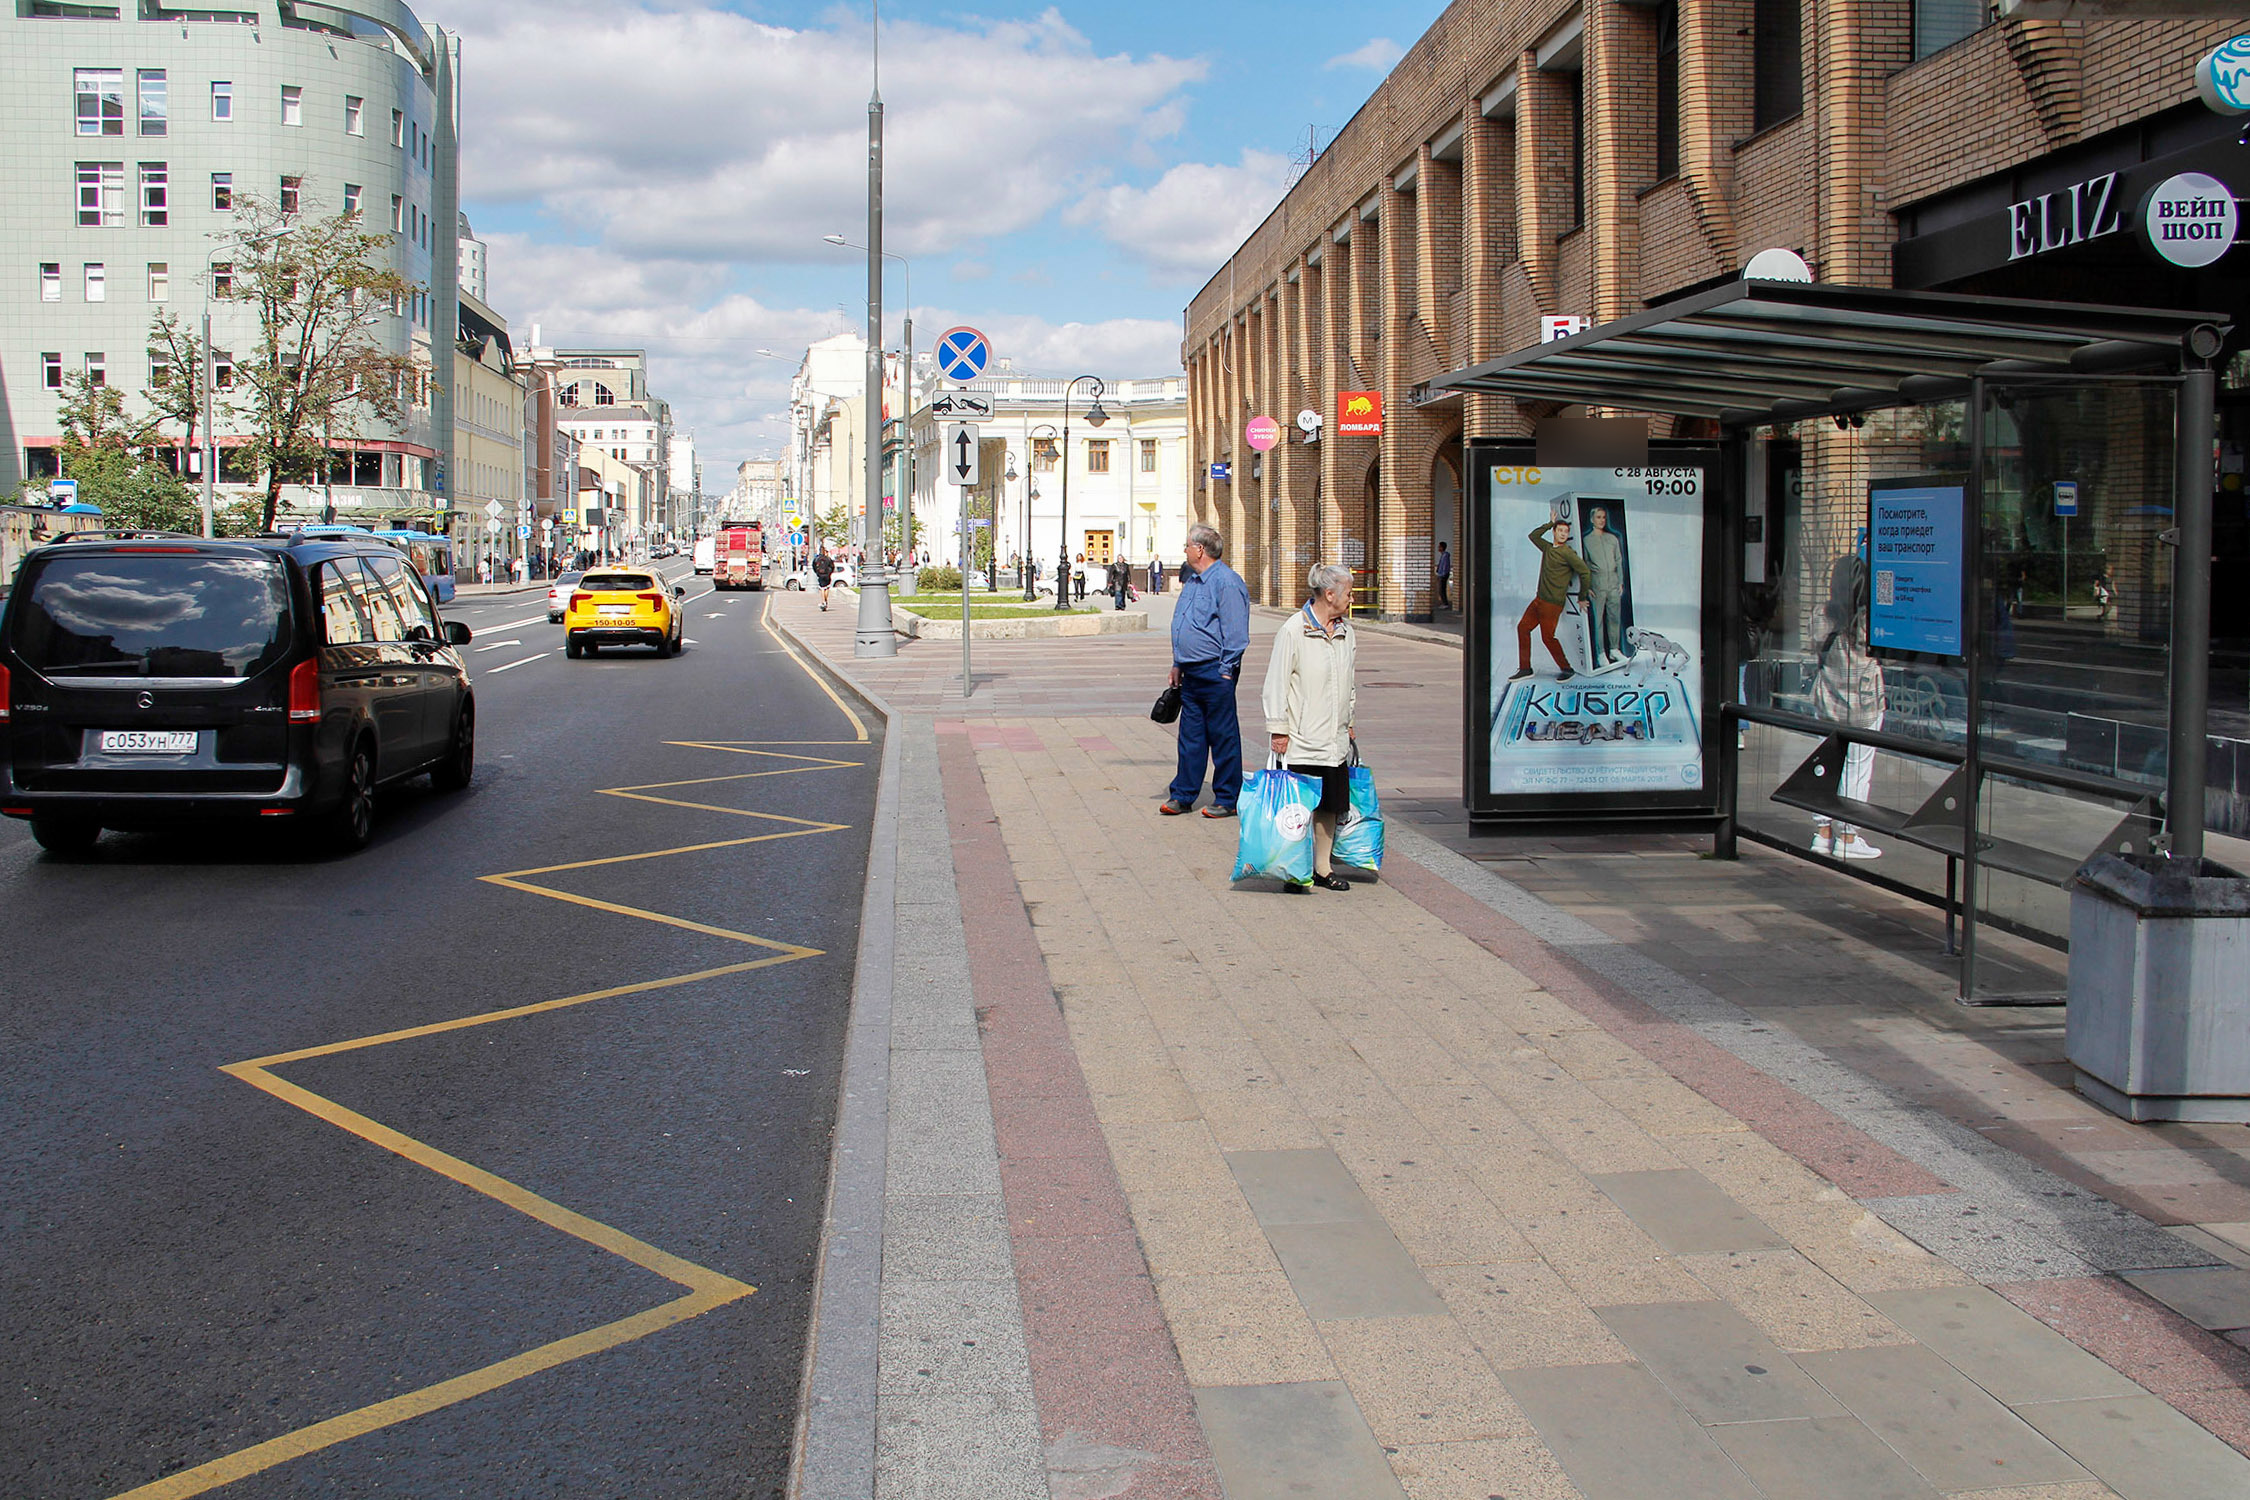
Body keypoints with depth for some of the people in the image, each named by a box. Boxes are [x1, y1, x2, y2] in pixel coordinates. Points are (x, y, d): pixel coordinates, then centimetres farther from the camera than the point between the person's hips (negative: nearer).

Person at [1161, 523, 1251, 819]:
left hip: (1215, 672, -9)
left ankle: (1227, 799, 8)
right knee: (1190, 735, 12)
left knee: (1223, 737, 1)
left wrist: (1226, 671, -16)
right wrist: (1177, 665, 21)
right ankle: (1183, 794, 18)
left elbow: (1235, 633, -15)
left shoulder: (1227, 582, -13)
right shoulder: (1192, 580, 16)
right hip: (1191, 673, 9)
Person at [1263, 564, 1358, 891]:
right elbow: (1277, 682, -9)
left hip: (1336, 738, 6)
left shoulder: (1345, 631, 10)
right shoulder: (1293, 630, -10)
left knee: (1330, 804, 9)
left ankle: (1323, 868, 20)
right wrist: (1278, 729, -9)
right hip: (1303, 739, -6)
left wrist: (1349, 723, 22)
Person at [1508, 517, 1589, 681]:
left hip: (1552, 603, -8)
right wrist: (1550, 523, 19)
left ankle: (1567, 669, 9)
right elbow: (1534, 535, 27)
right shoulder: (1547, 548, 11)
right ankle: (1525, 668, 16)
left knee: (1548, 637, -6)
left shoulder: (1567, 553, -11)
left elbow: (1585, 572, -11)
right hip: (1539, 599, 8)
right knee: (1523, 627, 8)